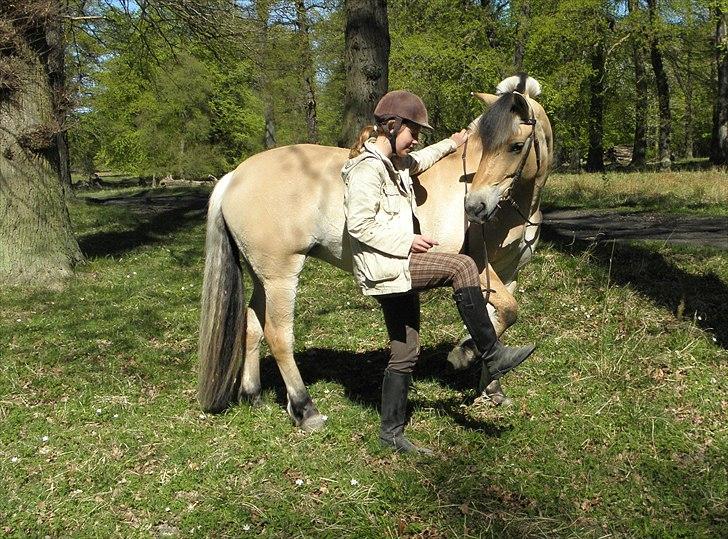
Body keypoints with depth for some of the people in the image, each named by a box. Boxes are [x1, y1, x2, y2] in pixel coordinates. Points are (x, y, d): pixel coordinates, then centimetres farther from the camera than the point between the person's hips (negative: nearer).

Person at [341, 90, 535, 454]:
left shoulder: (393, 162, 17)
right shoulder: (367, 168, -14)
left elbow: (416, 162, 41)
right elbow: (359, 224, -21)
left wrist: (450, 145, 46)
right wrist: (406, 240, -19)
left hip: (399, 268, 10)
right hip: (383, 267, -10)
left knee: (405, 353, 11)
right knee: (461, 266, -21)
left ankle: (391, 431, 21)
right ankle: (493, 356, -14)